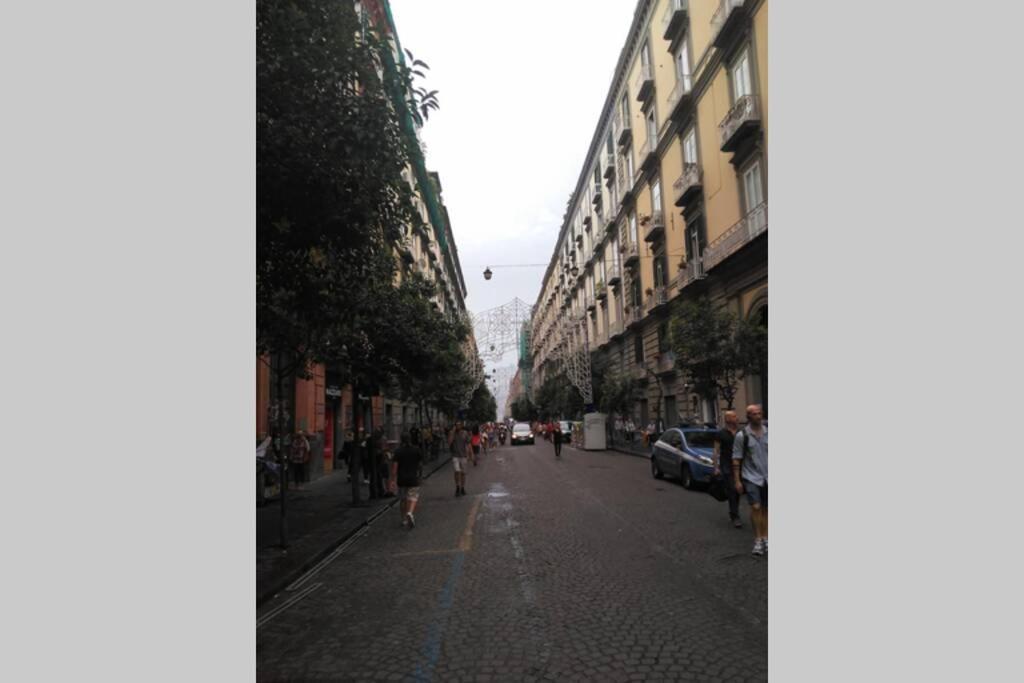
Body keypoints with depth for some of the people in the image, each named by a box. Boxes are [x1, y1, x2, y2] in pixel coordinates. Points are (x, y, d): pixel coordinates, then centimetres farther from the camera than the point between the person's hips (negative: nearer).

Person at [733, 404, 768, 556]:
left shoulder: (767, 432, 3)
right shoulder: (742, 436, -6)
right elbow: (736, 459, -4)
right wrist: (737, 481, -7)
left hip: (768, 477, 3)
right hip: (751, 477, -3)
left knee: (766, 509, 10)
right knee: (756, 507, -11)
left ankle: (765, 538, 22)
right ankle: (758, 540, -1)